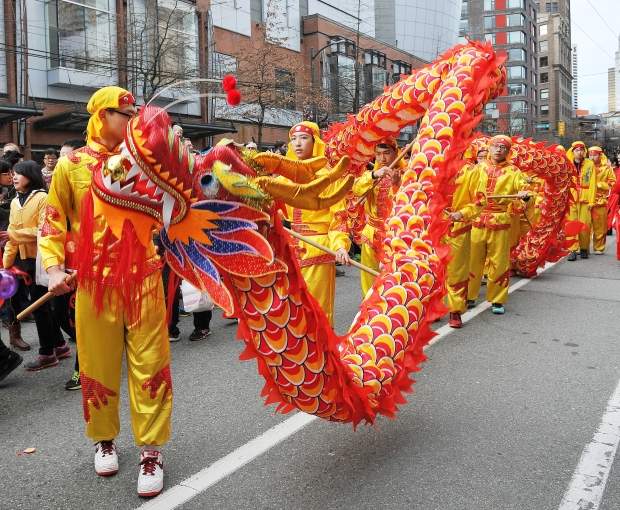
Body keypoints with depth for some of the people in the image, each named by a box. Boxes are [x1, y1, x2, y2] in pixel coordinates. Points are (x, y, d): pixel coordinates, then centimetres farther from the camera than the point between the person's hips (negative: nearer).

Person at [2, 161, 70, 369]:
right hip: (22, 259, 7)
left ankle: (47, 353, 12)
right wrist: (7, 261, 8)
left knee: (39, 305, 0)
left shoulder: (42, 197, -10)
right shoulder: (15, 202, 12)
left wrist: (15, 234, -23)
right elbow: (12, 234, 13)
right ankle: (59, 345, 26)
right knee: (40, 304, 13)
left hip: (39, 259, -7)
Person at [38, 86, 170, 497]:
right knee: (99, 365, 11)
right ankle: (104, 439, 32)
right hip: (95, 281, -1)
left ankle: (151, 451, 12)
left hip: (143, 278, 1)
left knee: (149, 364, 2)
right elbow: (54, 222, 6)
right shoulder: (71, 164, 3)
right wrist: (54, 267, -6)